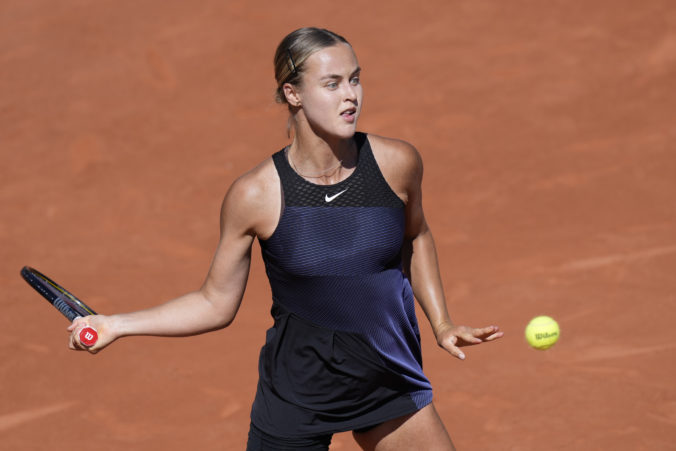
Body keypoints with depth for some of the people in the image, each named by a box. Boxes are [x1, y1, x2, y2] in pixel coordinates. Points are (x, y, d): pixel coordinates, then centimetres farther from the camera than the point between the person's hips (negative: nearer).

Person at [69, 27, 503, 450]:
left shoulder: (397, 163, -9)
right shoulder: (254, 195, -16)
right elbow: (216, 305, -5)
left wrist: (441, 324, 8)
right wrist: (117, 324, -13)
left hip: (392, 387, 3)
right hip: (296, 399, -3)